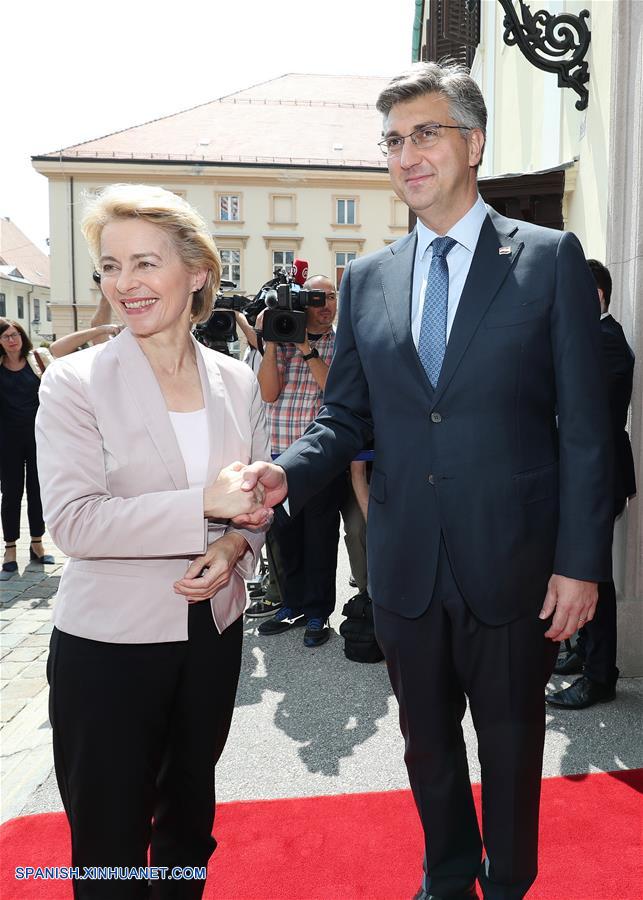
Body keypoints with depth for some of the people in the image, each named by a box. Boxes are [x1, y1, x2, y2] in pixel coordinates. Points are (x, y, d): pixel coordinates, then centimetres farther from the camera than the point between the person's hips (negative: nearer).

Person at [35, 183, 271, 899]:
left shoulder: (237, 383, 2)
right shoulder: (75, 382, -10)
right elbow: (72, 520, -19)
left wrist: (234, 548, -12)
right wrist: (205, 504, -24)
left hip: (212, 633, 4)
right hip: (109, 643, -3)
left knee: (190, 819, 23)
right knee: (109, 837, 13)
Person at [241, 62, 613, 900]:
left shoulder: (550, 258, -4)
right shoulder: (366, 278, 5)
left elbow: (584, 426, -6)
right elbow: (345, 416, 6)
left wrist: (581, 561, -10)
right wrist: (288, 471, -14)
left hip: (511, 562, -3)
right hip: (405, 567, 3)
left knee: (511, 741, 17)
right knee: (427, 740, 21)